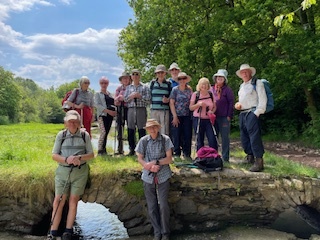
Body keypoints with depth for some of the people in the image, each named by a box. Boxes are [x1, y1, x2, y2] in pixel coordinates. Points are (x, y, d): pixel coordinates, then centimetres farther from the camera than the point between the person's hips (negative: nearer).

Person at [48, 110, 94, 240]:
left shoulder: (85, 135, 1)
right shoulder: (61, 135, 1)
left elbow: (91, 154, 3)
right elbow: (54, 155, 0)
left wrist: (79, 157, -17)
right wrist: (66, 159, -19)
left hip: (80, 172, 0)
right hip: (63, 171, 0)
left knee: (73, 201, 3)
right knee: (59, 200, -1)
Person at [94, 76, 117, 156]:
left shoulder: (109, 94, 21)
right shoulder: (97, 94, 4)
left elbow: (113, 103, 24)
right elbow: (97, 105, -8)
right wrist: (108, 111, -18)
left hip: (110, 115, 6)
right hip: (102, 115, -5)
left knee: (106, 132, 5)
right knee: (103, 132, -15)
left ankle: (104, 150, 10)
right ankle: (100, 150, -9)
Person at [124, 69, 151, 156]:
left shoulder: (145, 87, 10)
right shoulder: (128, 87, 18)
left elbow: (148, 99, -1)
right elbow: (125, 99, 9)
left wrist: (139, 96, -9)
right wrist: (131, 96, -6)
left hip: (141, 110, -2)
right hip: (131, 109, 3)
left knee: (141, 130, -4)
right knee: (130, 130, 1)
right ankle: (132, 149, 10)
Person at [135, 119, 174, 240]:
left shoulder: (165, 139, -8)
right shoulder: (143, 141, -4)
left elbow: (169, 158, -7)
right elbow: (140, 159, 1)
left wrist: (155, 162, -18)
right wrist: (149, 167, -16)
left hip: (163, 176, -2)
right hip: (148, 177, 2)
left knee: (163, 205, -2)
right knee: (152, 206, 10)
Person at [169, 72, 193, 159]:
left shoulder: (189, 90, 9)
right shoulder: (175, 90, 0)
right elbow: (171, 103, -4)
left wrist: (192, 114, 2)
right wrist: (175, 116, -10)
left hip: (187, 116, 3)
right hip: (177, 116, -3)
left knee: (188, 135, 4)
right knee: (177, 136, 1)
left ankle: (187, 154, 16)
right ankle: (176, 154, 13)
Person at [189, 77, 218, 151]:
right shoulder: (195, 94, 3)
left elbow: (214, 107, 14)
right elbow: (191, 108, 2)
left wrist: (212, 111, -8)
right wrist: (198, 104, -15)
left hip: (209, 120, 1)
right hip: (198, 120, -1)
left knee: (212, 139, -9)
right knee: (199, 141, 4)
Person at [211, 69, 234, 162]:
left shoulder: (227, 89, -1)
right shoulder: (212, 89, 11)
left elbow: (231, 103, -4)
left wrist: (229, 116, -10)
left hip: (224, 117, -4)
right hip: (213, 117, 4)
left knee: (225, 137, 2)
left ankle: (225, 157, 10)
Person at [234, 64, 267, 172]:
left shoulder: (257, 83, 0)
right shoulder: (241, 86, 23)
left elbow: (262, 99, -9)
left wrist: (257, 112, -18)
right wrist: (238, 104, 9)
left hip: (252, 113, -8)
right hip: (242, 114, 8)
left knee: (254, 137, -15)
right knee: (244, 138, 10)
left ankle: (258, 162, -14)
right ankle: (250, 157, 23)